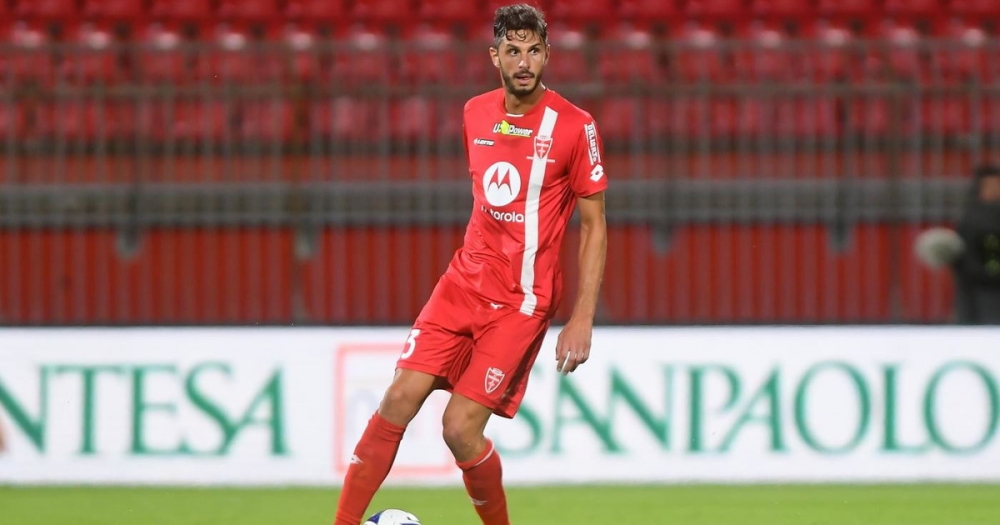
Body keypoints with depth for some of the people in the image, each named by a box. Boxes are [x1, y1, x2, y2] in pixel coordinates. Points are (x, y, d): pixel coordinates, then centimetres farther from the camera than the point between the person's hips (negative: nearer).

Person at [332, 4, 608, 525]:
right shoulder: (475, 114, 7)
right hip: (465, 282, 5)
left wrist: (582, 319, -11)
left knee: (461, 427, -12)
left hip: (522, 300, -5)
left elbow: (593, 226, -5)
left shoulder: (574, 127, -10)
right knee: (399, 400, -8)